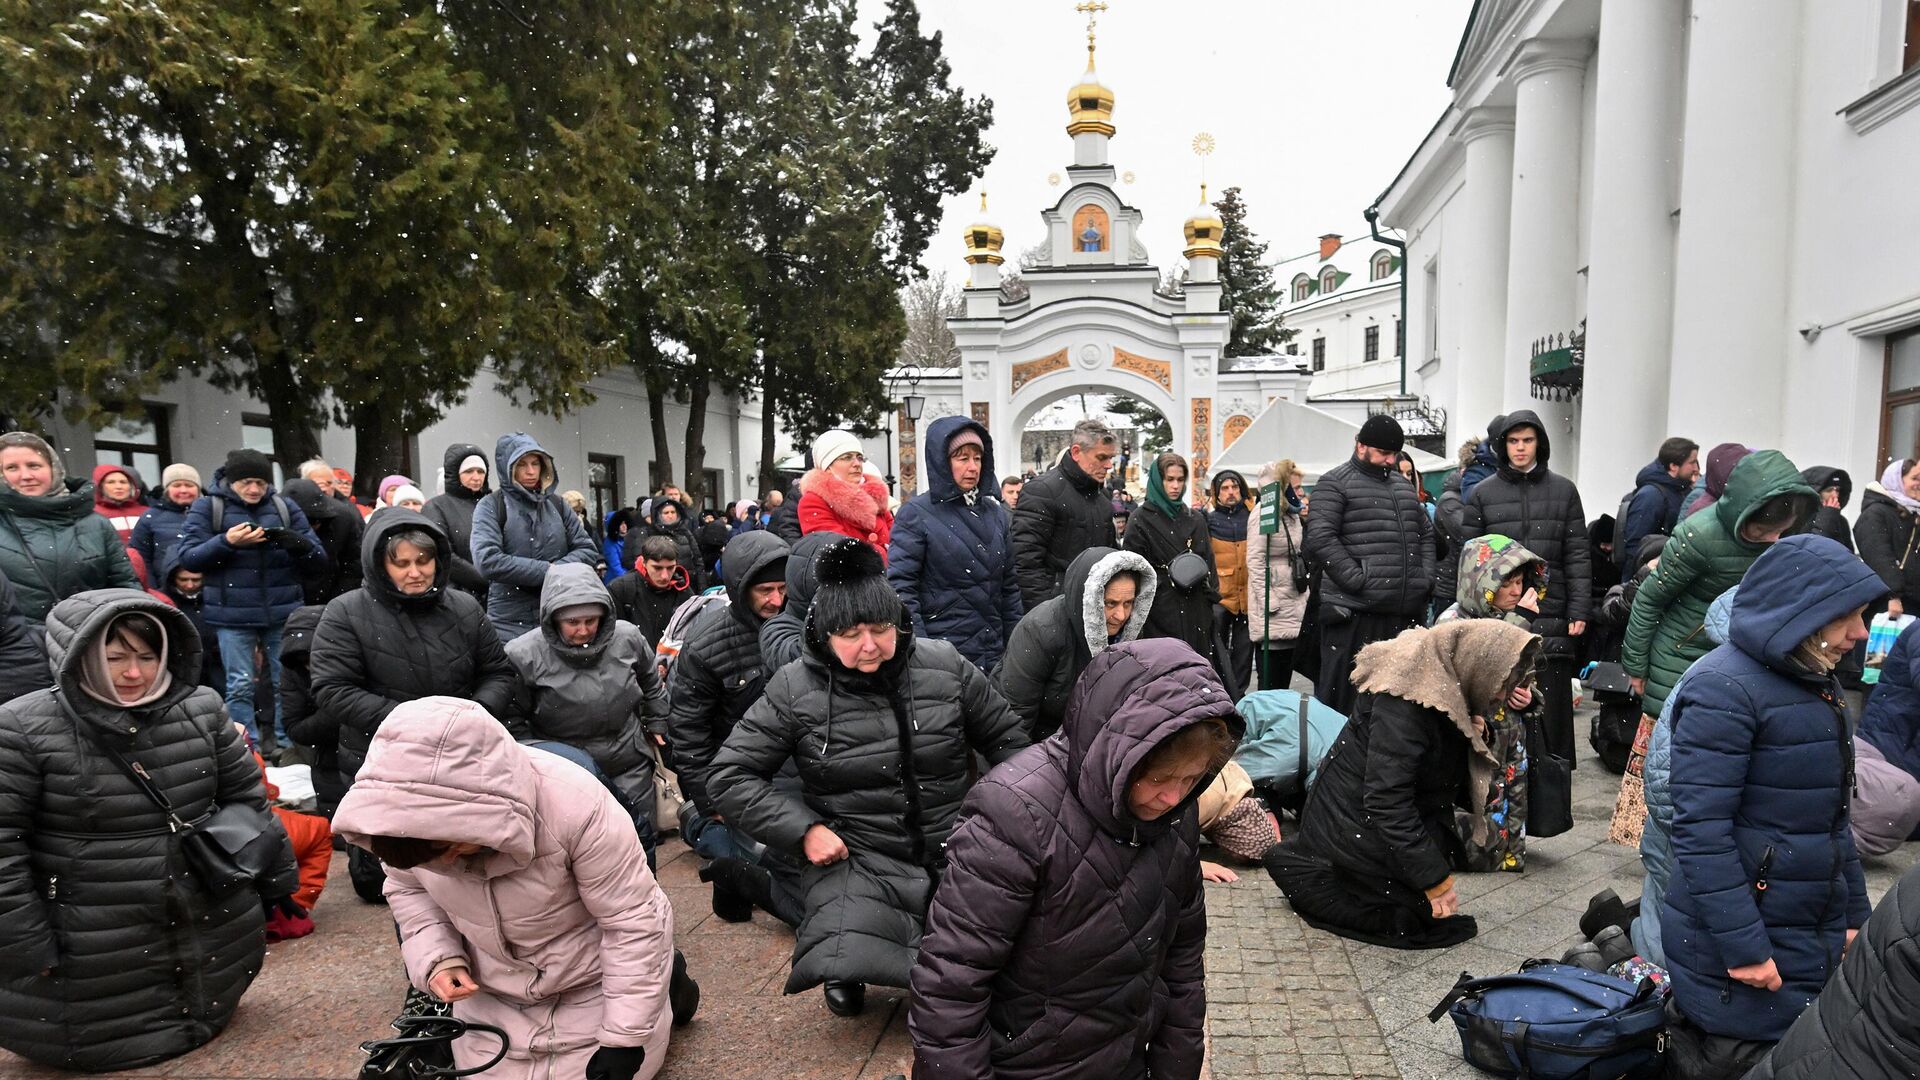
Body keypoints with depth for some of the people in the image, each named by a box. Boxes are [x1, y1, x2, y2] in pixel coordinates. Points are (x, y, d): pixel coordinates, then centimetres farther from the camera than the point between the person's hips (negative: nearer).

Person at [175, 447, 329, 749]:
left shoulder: (284, 507, 8)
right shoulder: (208, 506, 4)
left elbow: (319, 564, 6)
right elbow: (188, 557, -3)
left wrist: (301, 545, -16)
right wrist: (226, 541, -19)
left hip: (284, 611, 2)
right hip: (232, 614, -1)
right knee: (240, 686, 2)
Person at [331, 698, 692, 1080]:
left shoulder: (577, 808, -37)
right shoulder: (414, 815, -22)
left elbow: (635, 924, -26)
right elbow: (407, 888, 2)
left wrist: (623, 1039, -21)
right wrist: (437, 959, -15)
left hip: (593, 985, -4)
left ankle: (663, 979, 24)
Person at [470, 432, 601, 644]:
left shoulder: (556, 504, 11)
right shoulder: (491, 506, -1)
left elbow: (588, 550, 9)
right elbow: (487, 562, -14)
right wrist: (546, 570, -12)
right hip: (511, 625, -3)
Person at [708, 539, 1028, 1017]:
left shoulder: (944, 665, 0)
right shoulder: (795, 690, -5)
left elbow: (1007, 739, 14)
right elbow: (729, 776, -1)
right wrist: (803, 829, -10)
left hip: (956, 849, 2)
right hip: (859, 860, -2)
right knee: (844, 965, -28)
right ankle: (847, 969, 10)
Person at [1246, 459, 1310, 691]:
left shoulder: (1293, 515, 16)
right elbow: (1255, 560, -16)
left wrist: (1303, 593, 14)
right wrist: (1268, 600, -19)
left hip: (1292, 602, 8)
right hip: (1272, 610, -8)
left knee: (1285, 673, 12)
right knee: (1269, 677, -4)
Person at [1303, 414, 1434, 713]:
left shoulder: (1403, 487, 21)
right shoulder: (1335, 483, -2)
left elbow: (1426, 534, 27)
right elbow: (1320, 539, -13)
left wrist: (1425, 578, 10)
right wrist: (1358, 580, -17)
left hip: (1405, 612, 7)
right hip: (1355, 612, -7)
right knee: (1342, 697, -2)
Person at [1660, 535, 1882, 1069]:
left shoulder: (1816, 684, 10)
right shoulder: (1725, 689, -20)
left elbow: (1830, 814, 20)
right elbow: (1700, 829, -24)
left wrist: (1854, 911, 17)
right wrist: (1742, 944, -23)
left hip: (1814, 938, 9)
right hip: (1743, 935, -9)